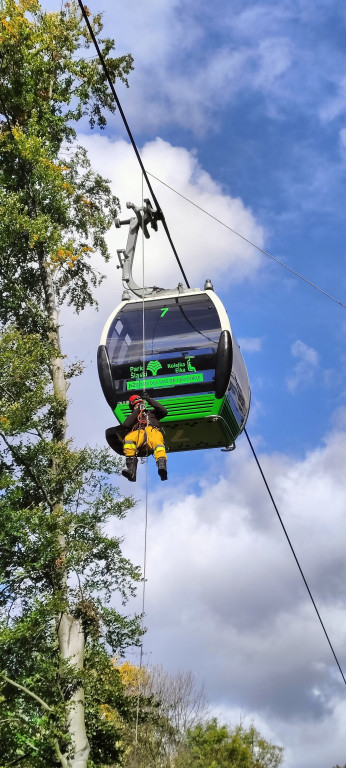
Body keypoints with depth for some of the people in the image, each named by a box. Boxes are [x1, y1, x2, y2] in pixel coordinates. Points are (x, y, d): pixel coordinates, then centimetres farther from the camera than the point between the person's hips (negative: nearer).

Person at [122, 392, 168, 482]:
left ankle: (162, 467, -66)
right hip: (138, 432, 0)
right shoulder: (132, 417, 39)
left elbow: (164, 411, 22)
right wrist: (138, 410, 18)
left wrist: (150, 400, 23)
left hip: (153, 430, 0)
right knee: (128, 439, -37)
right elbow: (126, 424, 17)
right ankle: (131, 470, -50)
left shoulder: (152, 413, 40)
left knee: (157, 443, -39)